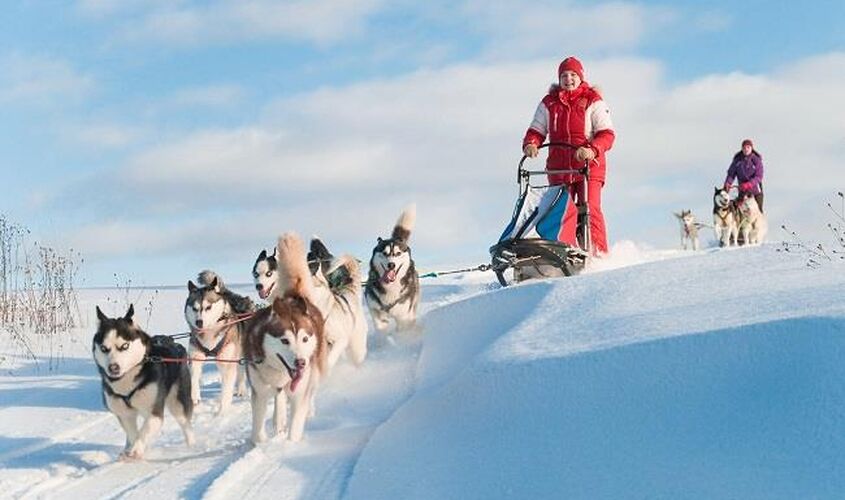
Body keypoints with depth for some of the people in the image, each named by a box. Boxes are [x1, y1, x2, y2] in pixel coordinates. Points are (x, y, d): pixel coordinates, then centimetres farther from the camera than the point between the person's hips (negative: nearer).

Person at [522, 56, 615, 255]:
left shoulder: (593, 101, 4)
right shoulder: (549, 103, 14)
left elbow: (607, 133, -4)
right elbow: (536, 130, 16)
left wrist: (592, 150, -24)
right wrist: (530, 143, -9)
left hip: (588, 166, -3)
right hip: (558, 168, 3)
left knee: (590, 210, -13)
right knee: (563, 212, -9)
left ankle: (599, 255, -10)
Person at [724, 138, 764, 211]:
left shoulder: (756, 159, -8)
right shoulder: (737, 160, 0)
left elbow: (759, 176, -14)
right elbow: (731, 173, -1)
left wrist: (749, 184, -29)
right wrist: (728, 183, -20)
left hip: (755, 191, -2)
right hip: (743, 191, 2)